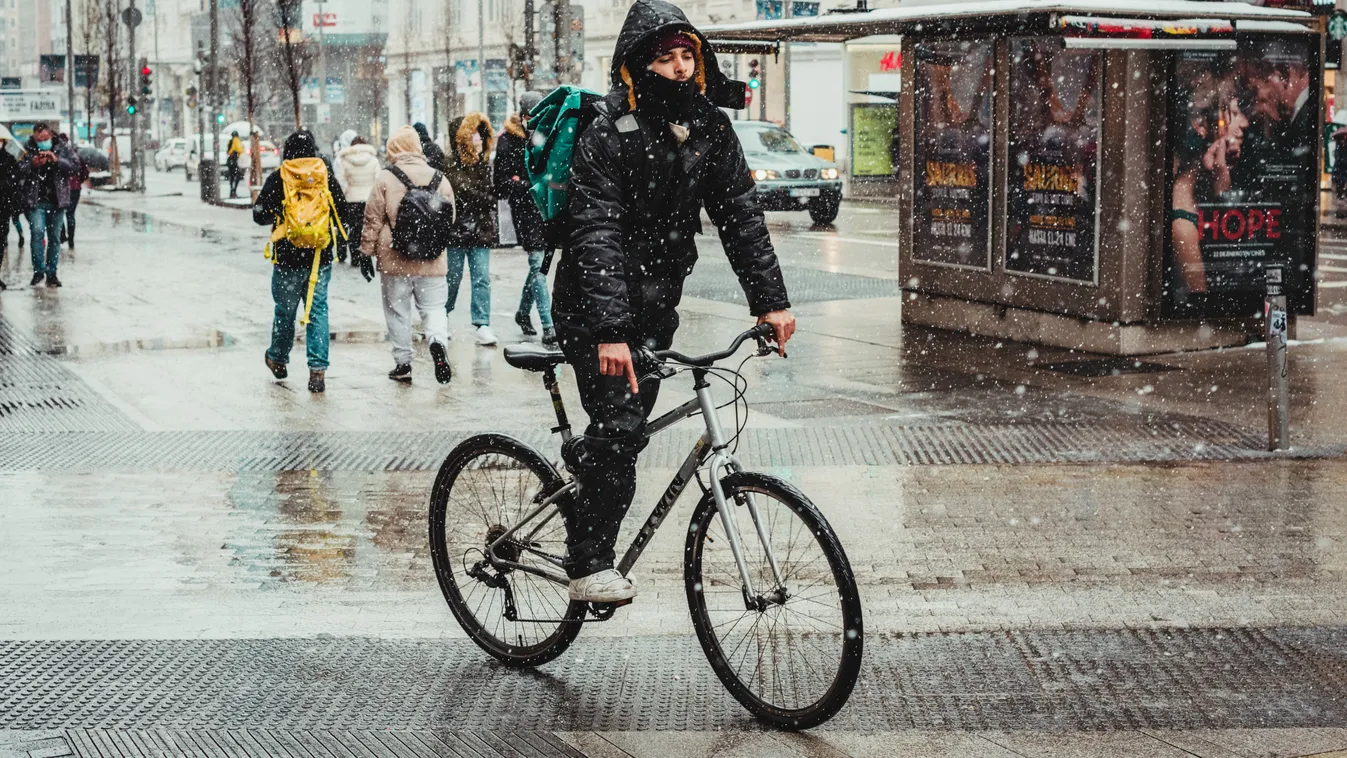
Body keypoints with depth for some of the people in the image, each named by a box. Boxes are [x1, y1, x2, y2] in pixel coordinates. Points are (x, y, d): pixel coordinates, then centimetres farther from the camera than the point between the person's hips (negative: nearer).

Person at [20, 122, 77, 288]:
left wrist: (57, 160, -22)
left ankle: (51, 273, 16)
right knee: (37, 232, -17)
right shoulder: (28, 150, 0)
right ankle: (38, 271, -6)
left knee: (54, 237, 7)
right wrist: (32, 164, -25)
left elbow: (74, 167, -7)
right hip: (36, 201, -2)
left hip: (57, 201, 2)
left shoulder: (63, 149, 3)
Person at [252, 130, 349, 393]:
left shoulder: (277, 179, -6)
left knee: (285, 310, 15)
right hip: (321, 257, 1)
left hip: (287, 257, -1)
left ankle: (278, 360, 34)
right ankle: (317, 369, -6)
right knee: (318, 310, 4)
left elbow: (260, 215, -4)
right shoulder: (327, 176, -2)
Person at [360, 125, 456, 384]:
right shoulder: (439, 178, 3)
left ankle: (403, 363, 12)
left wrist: (367, 251, 5)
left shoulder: (385, 179, -6)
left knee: (398, 311, 9)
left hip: (394, 261, -2)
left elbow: (373, 219, -4)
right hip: (431, 262, 2)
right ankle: (438, 342, -20)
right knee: (434, 307, 8)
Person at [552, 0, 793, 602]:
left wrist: (770, 300, -7)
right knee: (619, 427, -15)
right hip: (596, 304, -6)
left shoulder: (709, 128, 1)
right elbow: (597, 235, -26)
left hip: (655, 304, 6)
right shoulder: (609, 132, -18)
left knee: (631, 425, 10)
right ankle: (590, 566, -6)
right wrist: (609, 331, -36)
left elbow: (739, 215, 2)